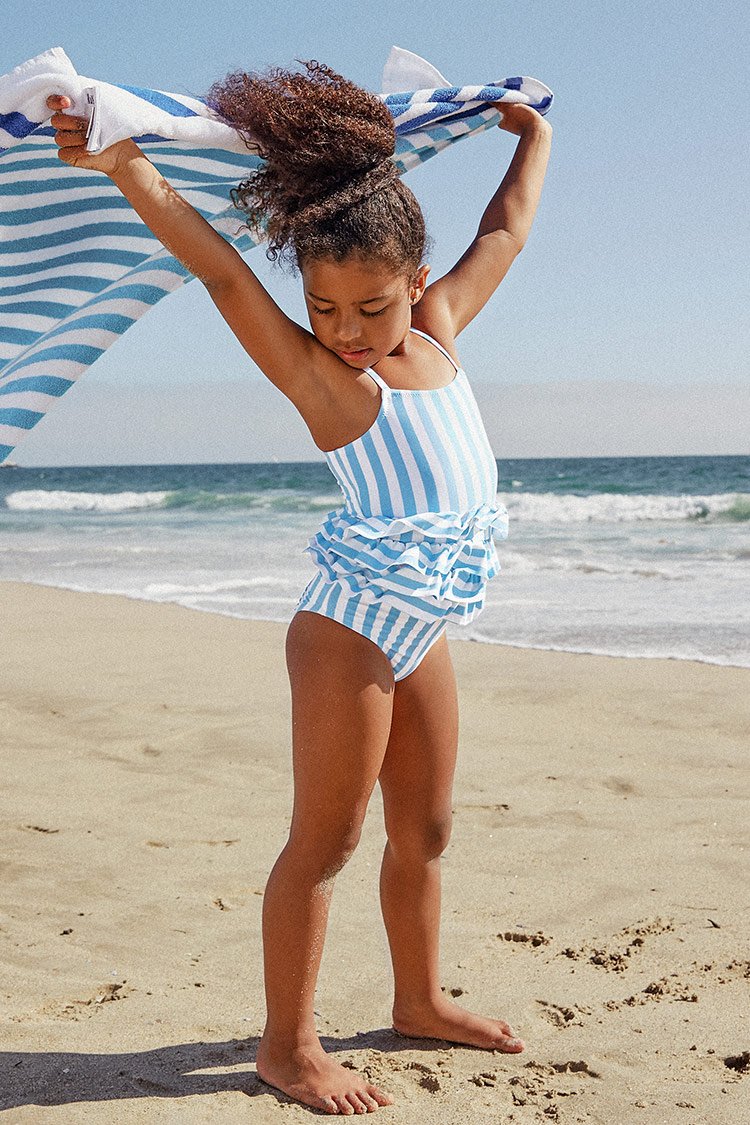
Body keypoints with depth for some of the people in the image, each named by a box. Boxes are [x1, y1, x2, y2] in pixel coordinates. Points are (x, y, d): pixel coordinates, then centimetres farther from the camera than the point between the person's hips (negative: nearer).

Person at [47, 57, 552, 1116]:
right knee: (325, 840, -1)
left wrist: (535, 138, 33)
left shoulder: (434, 332, 7)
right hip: (351, 627, -7)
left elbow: (505, 232, 21)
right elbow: (222, 271, -22)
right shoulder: (316, 373, -10)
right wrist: (126, 166, -32)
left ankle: (419, 999, 33)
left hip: (423, 632, 7)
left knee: (424, 829, 17)